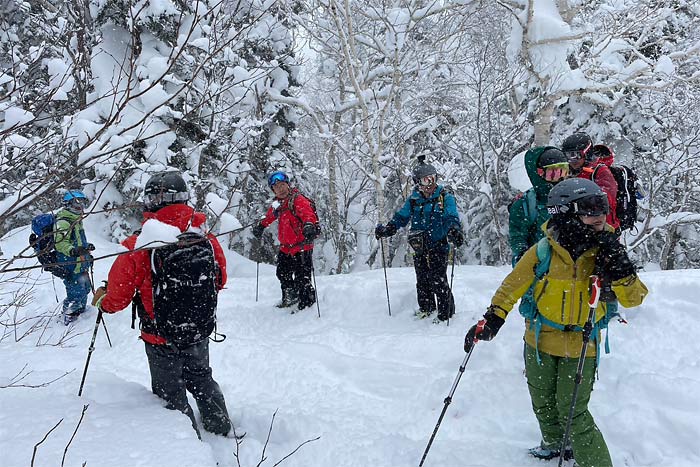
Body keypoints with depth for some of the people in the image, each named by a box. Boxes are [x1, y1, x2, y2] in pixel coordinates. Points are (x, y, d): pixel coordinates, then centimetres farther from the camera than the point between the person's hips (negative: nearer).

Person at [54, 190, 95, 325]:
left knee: (85, 288, 22)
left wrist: (87, 247, 40)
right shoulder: (63, 222, -17)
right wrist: (72, 251, -43)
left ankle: (81, 310, 41)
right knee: (76, 292, -5)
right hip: (72, 266, -10)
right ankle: (69, 317, 9)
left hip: (80, 264, 10)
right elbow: (60, 243, -27)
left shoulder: (76, 220, 15)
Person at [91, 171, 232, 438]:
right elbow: (219, 281, 2)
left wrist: (101, 300, 9)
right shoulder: (206, 239, -14)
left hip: (161, 338, -3)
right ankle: (220, 428, 41)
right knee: (201, 378, 27)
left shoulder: (138, 248, -24)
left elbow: (117, 298, -15)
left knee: (170, 392, 19)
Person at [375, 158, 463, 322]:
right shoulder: (414, 199, 9)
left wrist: (454, 230, -37)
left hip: (438, 247, -5)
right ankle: (426, 308, 33)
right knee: (422, 281, 13)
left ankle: (446, 314, 5)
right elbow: (401, 217, 15)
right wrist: (387, 229, 0)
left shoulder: (445, 197, -4)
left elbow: (451, 217, -15)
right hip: (419, 248, 5)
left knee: (438, 281, -8)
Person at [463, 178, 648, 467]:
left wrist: (620, 271, -25)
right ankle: (555, 443, 46)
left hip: (581, 347, -1)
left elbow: (633, 298, -7)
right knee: (543, 403, 18)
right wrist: (492, 319, -16)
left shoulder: (605, 252, -9)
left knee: (572, 411, -5)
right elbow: (513, 285, -7)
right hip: (540, 340, 1)